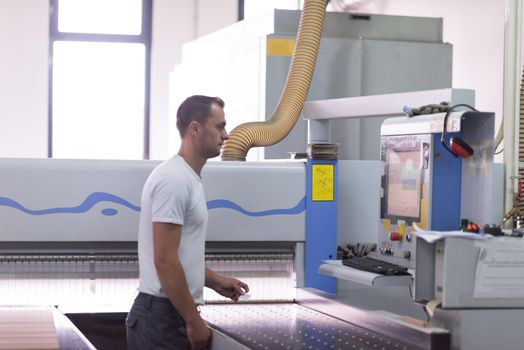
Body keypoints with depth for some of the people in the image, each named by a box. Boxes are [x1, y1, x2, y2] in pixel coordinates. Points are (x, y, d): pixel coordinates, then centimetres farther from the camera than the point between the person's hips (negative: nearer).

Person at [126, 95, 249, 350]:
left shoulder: (186, 177, 15)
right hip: (163, 316, -10)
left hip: (172, 313, 10)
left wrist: (215, 281, 19)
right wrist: (194, 321, -19)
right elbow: (165, 260, -22)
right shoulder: (174, 180, -17)